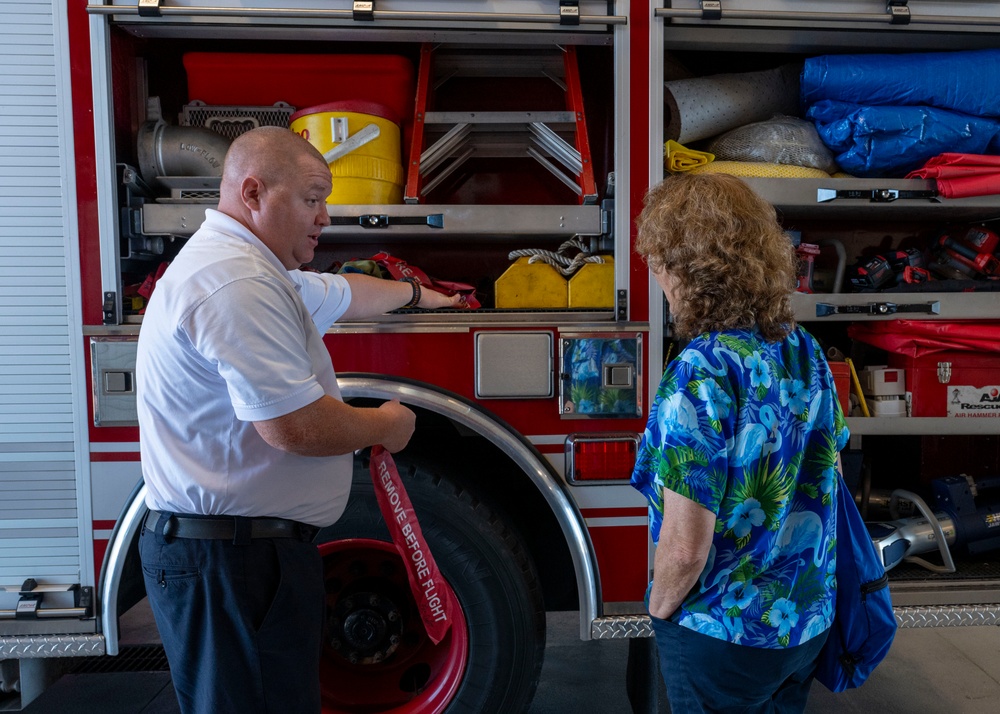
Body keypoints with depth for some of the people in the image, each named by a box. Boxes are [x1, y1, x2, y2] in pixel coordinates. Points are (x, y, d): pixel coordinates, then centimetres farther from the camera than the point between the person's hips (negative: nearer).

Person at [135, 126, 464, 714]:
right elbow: (297, 427, -27)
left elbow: (341, 294, 32)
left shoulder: (255, 270, 15)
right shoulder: (238, 282, -21)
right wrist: (387, 425, -8)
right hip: (235, 559, -11)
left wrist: (417, 294, 45)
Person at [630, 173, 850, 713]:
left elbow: (685, 547, -27)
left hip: (722, 638, -6)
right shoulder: (805, 350, -6)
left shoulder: (700, 374, -29)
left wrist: (660, 607, -7)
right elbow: (826, 475, 7)